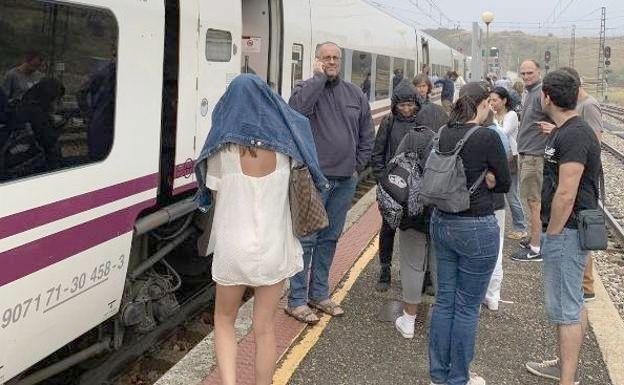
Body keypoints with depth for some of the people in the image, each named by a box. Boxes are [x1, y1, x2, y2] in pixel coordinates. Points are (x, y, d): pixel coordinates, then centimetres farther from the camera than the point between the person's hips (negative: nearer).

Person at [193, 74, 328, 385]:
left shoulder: (222, 150, -12)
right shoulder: (285, 145, -6)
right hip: (273, 248, 2)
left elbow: (216, 199, -5)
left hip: (232, 247, -1)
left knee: (224, 319, 20)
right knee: (265, 328, 15)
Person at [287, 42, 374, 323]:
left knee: (329, 239, 14)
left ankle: (319, 294, 27)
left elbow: (367, 135, 17)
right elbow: (298, 107, -28)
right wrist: (319, 77, -19)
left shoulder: (355, 94, 11)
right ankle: (297, 300, 7)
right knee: (306, 239, -2)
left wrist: (358, 166, 9)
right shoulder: (307, 87, -3)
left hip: (345, 180, 5)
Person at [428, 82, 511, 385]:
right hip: (476, 228, -6)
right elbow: (504, 183, -6)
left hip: (441, 222, 6)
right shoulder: (487, 137, -16)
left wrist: (478, 179, 3)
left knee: (444, 301, 16)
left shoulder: (443, 133, 1)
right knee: (467, 307, 7)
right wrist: (485, 181, 7)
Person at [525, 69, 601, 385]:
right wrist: (550, 234, 17)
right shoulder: (563, 131, 13)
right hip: (565, 229, 11)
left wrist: (551, 235, -16)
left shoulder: (573, 135, -21)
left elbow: (566, 194, -24)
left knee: (566, 308, -4)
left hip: (566, 231, -11)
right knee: (574, 302, 20)